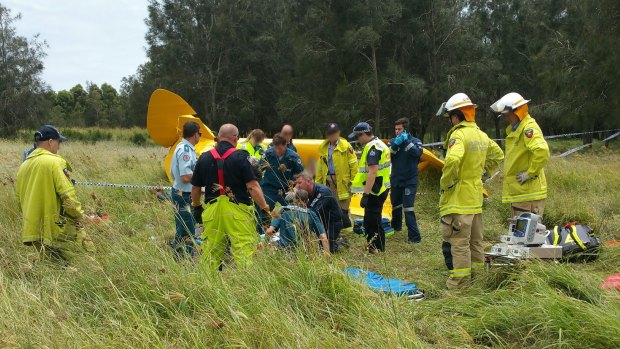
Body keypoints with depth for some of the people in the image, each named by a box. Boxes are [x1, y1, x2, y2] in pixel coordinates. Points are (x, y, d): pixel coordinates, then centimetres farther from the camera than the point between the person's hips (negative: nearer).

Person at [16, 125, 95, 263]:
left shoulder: (24, 166, 12)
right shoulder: (54, 162, -12)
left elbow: (20, 199, 17)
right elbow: (67, 195, -17)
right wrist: (79, 215, -3)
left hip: (33, 229, 8)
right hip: (58, 228, -8)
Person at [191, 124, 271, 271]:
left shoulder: (204, 158, 7)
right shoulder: (240, 157, -7)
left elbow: (195, 188, 13)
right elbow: (252, 186, -12)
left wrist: (196, 207, 27)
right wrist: (265, 208, -8)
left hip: (212, 210, 5)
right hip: (237, 211, -4)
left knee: (212, 251, 12)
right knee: (245, 250, -4)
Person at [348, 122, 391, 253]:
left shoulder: (372, 148, -16)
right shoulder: (378, 144, 18)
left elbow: (372, 172, -25)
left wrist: (365, 194, -27)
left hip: (374, 191, -11)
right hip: (380, 189, 11)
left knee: (372, 222, -8)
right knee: (370, 221, 17)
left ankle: (378, 251, -5)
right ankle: (373, 249, 24)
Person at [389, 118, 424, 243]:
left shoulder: (415, 141, -5)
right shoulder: (393, 141, 4)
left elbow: (418, 153, -24)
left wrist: (407, 141, -27)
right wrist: (395, 144, -23)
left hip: (409, 181, -4)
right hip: (395, 180, 4)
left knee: (408, 208, -15)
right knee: (396, 205, 19)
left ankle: (414, 236, -13)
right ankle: (396, 226, 42)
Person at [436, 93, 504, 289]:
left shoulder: (458, 135, -17)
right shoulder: (481, 135, 11)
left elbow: (453, 160, -33)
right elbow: (497, 155, 25)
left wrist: (445, 183, -19)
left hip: (458, 199, -9)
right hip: (476, 197, 9)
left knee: (458, 243, -4)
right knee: (475, 241, 18)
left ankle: (458, 284, 0)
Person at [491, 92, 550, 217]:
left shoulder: (529, 128, -16)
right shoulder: (514, 129, 15)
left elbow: (542, 151, -32)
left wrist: (530, 173, -23)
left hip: (528, 191, -10)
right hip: (517, 191, 10)